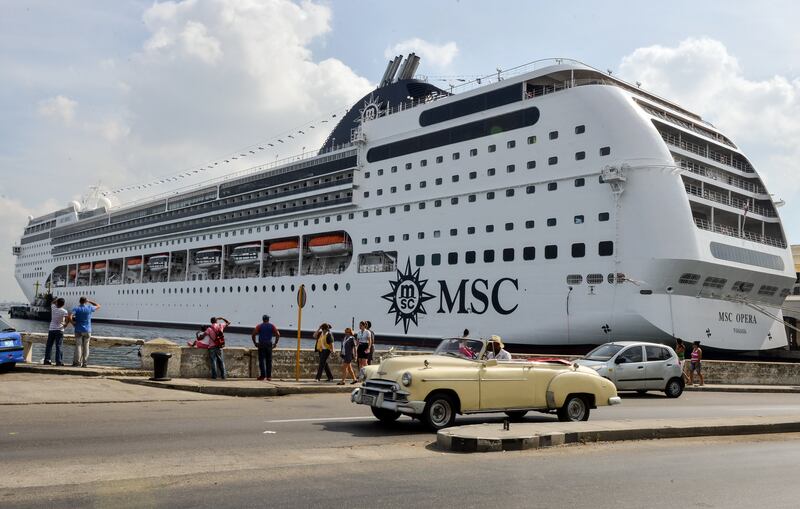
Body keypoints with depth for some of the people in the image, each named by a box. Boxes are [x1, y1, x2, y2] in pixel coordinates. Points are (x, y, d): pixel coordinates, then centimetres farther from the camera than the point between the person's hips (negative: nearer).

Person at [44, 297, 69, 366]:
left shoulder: (53, 308, 3)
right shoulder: (64, 311, -8)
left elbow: (53, 302, 26)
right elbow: (68, 319, -22)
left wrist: (58, 299, 19)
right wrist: (65, 324, -7)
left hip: (51, 329, 4)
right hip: (59, 330, -4)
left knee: (49, 345, 11)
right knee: (58, 346, -4)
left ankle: (47, 360, 11)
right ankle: (58, 361, -7)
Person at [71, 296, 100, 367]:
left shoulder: (76, 308, -4)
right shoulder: (89, 308, 0)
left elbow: (70, 317, -18)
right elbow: (98, 306, 18)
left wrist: (73, 323, -1)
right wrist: (89, 301, 16)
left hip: (78, 330, -1)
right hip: (87, 330, 1)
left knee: (78, 346, 2)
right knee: (86, 346, 4)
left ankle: (77, 362, -3)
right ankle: (84, 363, 5)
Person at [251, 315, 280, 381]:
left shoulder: (259, 326, 4)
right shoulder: (272, 326, 7)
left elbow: (253, 335, -5)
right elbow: (278, 335, -3)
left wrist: (255, 343, 4)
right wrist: (275, 343, 4)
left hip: (261, 344, -1)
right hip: (269, 345, 1)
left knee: (261, 360, 0)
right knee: (269, 361, 6)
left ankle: (262, 375, -5)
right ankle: (269, 376, 4)